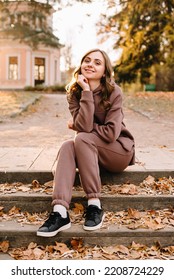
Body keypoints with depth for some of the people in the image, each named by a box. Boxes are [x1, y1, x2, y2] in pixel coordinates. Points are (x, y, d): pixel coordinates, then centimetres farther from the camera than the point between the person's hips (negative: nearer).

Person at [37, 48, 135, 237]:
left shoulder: (113, 92, -14)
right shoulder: (74, 93, -4)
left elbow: (111, 133, -21)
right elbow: (84, 126, -19)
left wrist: (77, 125, -12)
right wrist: (86, 92, -24)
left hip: (119, 150, -4)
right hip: (89, 150, 4)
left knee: (81, 138, -30)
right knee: (67, 146, -27)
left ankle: (94, 205, -26)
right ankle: (60, 213, -40)